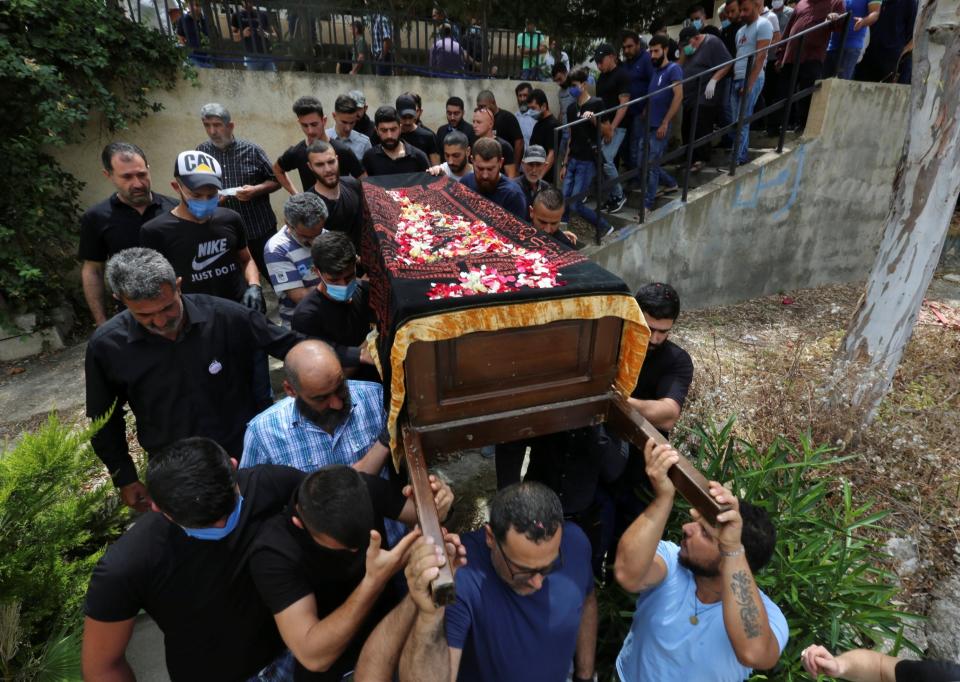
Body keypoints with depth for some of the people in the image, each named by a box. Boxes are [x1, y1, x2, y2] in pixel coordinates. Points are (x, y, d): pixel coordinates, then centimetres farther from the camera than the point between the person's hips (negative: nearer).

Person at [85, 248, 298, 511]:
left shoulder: (225, 317, -21)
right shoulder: (105, 346, -14)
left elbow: (291, 347, -9)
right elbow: (105, 420, 2)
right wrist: (124, 479, 6)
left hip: (244, 455, 0)